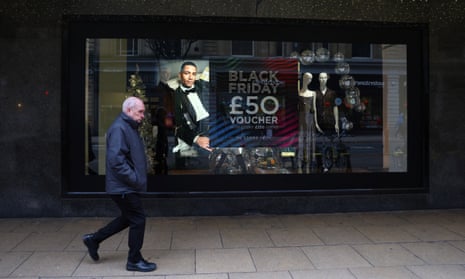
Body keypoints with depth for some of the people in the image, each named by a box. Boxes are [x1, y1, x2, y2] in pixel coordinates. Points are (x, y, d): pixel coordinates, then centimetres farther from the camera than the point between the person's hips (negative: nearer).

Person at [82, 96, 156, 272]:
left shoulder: (130, 127, 16)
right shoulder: (119, 129, -18)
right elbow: (116, 160, -26)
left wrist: (138, 178, 13)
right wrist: (135, 179, -22)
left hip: (127, 187, 10)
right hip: (124, 187, -10)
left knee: (129, 218, 20)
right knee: (138, 220, -2)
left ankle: (94, 239, 31)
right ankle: (134, 260, 12)